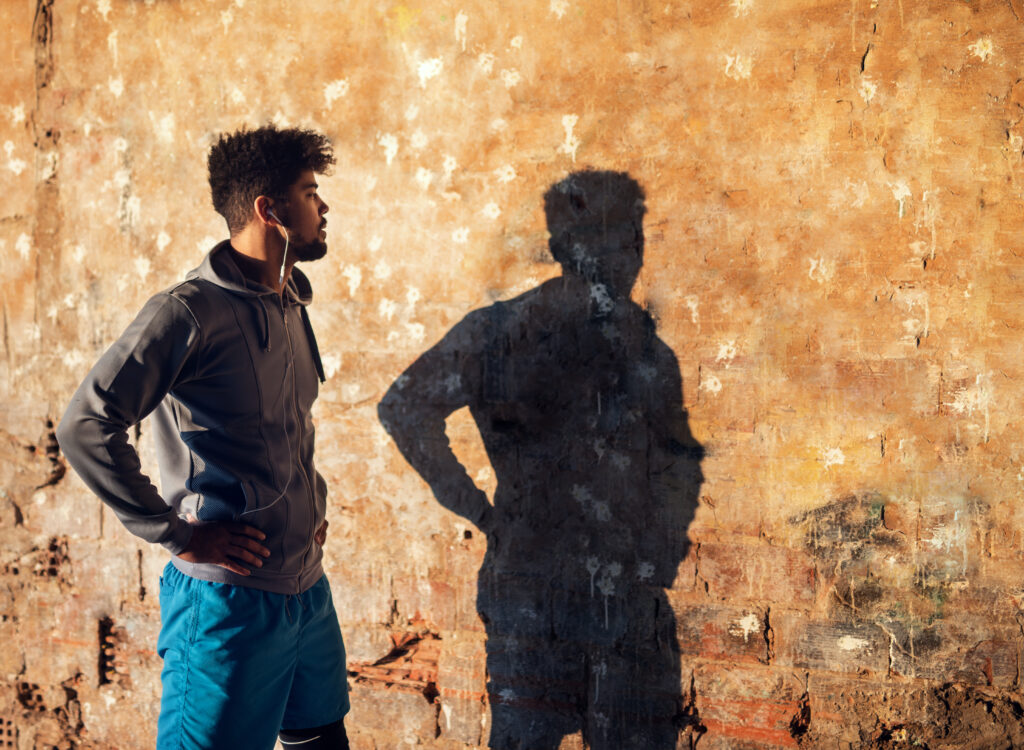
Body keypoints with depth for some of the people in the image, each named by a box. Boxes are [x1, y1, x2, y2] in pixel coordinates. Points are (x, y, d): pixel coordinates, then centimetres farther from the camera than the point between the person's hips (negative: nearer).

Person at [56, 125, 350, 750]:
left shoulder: (291, 306, 11)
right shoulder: (191, 312, -16)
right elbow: (85, 426, -23)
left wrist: (313, 501, 12)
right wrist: (177, 534, -20)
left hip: (309, 587, 8)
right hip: (230, 597, -8)